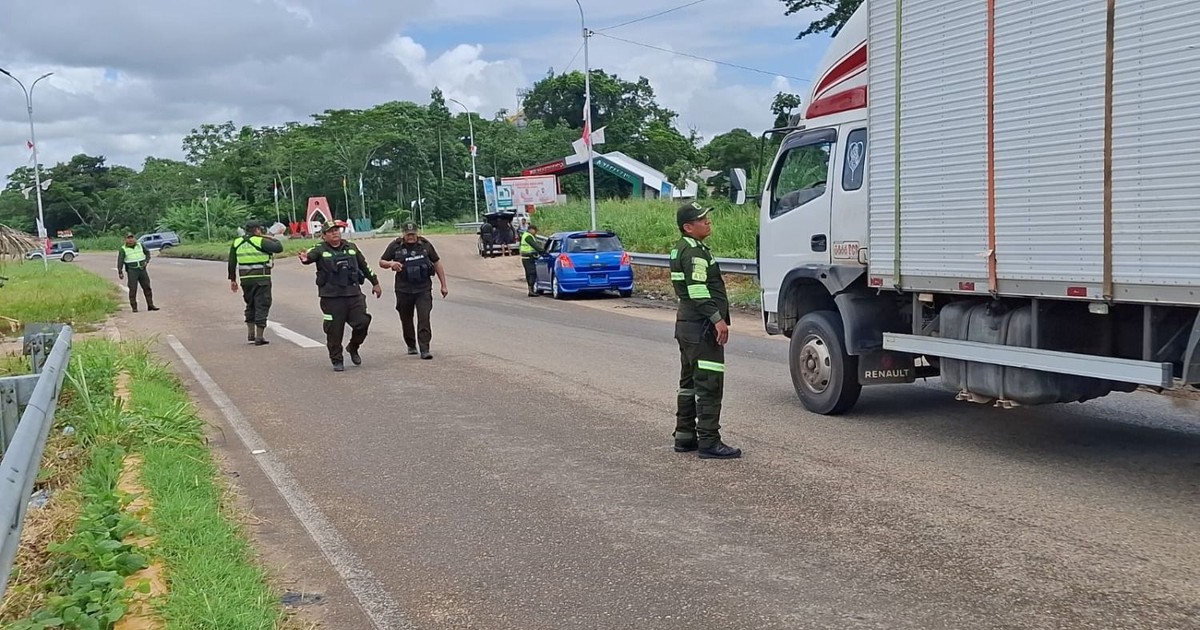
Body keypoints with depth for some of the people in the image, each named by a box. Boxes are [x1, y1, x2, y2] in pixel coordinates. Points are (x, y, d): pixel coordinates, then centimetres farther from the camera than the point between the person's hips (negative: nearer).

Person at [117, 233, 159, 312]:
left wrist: (146, 261, 2)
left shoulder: (140, 245, 7)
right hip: (132, 271, -3)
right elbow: (120, 261, -7)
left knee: (147, 287, 5)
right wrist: (120, 272, -16)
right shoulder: (123, 250, -2)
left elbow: (147, 252, 19)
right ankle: (134, 307, 0)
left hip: (142, 269, 3)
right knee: (133, 289, -5)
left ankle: (150, 305, 11)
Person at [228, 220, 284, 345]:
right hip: (261, 279, -6)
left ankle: (250, 335, 20)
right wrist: (272, 239, 4)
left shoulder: (237, 242, 9)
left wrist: (232, 280, 17)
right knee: (261, 306, 0)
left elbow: (232, 263, 11)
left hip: (245, 279, 6)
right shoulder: (261, 241, -10)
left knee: (250, 306, 20)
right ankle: (259, 338, -2)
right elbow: (279, 248, -16)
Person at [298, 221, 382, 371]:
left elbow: (364, 266, 22)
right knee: (334, 330, 0)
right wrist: (305, 258, -47)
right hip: (331, 297, -3)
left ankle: (353, 347, 25)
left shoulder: (351, 247, 13)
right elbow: (311, 255, -23)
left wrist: (375, 282, 26)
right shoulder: (320, 250, -1)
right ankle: (336, 360, 15)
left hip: (354, 293, 3)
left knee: (362, 322, -4)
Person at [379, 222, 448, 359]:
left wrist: (443, 285, 9)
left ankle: (424, 349, -13)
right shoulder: (395, 246, 0)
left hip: (424, 289, -1)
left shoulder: (425, 245, 2)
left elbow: (437, 263, 10)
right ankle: (411, 345, 32)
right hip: (404, 290, 1)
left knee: (424, 318, -13)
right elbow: (381, 262, 7)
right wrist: (391, 263, -18)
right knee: (406, 319, 12)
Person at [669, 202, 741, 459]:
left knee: (690, 381, 16)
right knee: (710, 384, -9)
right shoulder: (695, 252, -15)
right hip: (702, 327, -11)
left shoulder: (681, 249, 17)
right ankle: (709, 442, -8)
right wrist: (718, 319, -27)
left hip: (686, 323, 11)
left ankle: (684, 436, 22)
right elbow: (698, 290, -25)